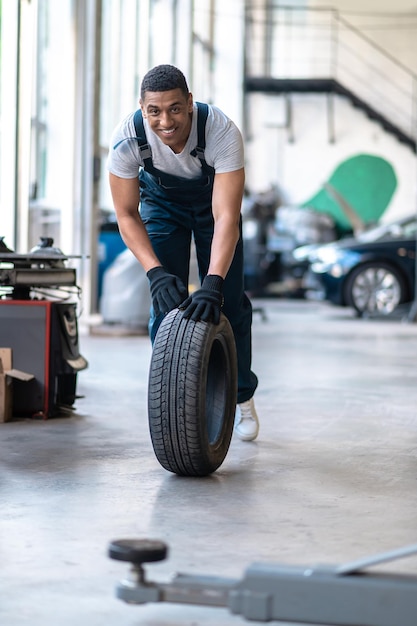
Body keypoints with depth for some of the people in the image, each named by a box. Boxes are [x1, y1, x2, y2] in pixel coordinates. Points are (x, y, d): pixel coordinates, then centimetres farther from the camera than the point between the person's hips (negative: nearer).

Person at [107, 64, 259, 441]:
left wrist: (213, 283, -55)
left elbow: (226, 217, -44)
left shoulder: (222, 132, -41)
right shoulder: (127, 139, -35)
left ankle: (242, 398, 17)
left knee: (227, 301, -3)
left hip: (213, 198, -1)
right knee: (167, 299, -10)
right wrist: (156, 272, -38)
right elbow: (126, 214, -25)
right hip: (161, 201, 1)